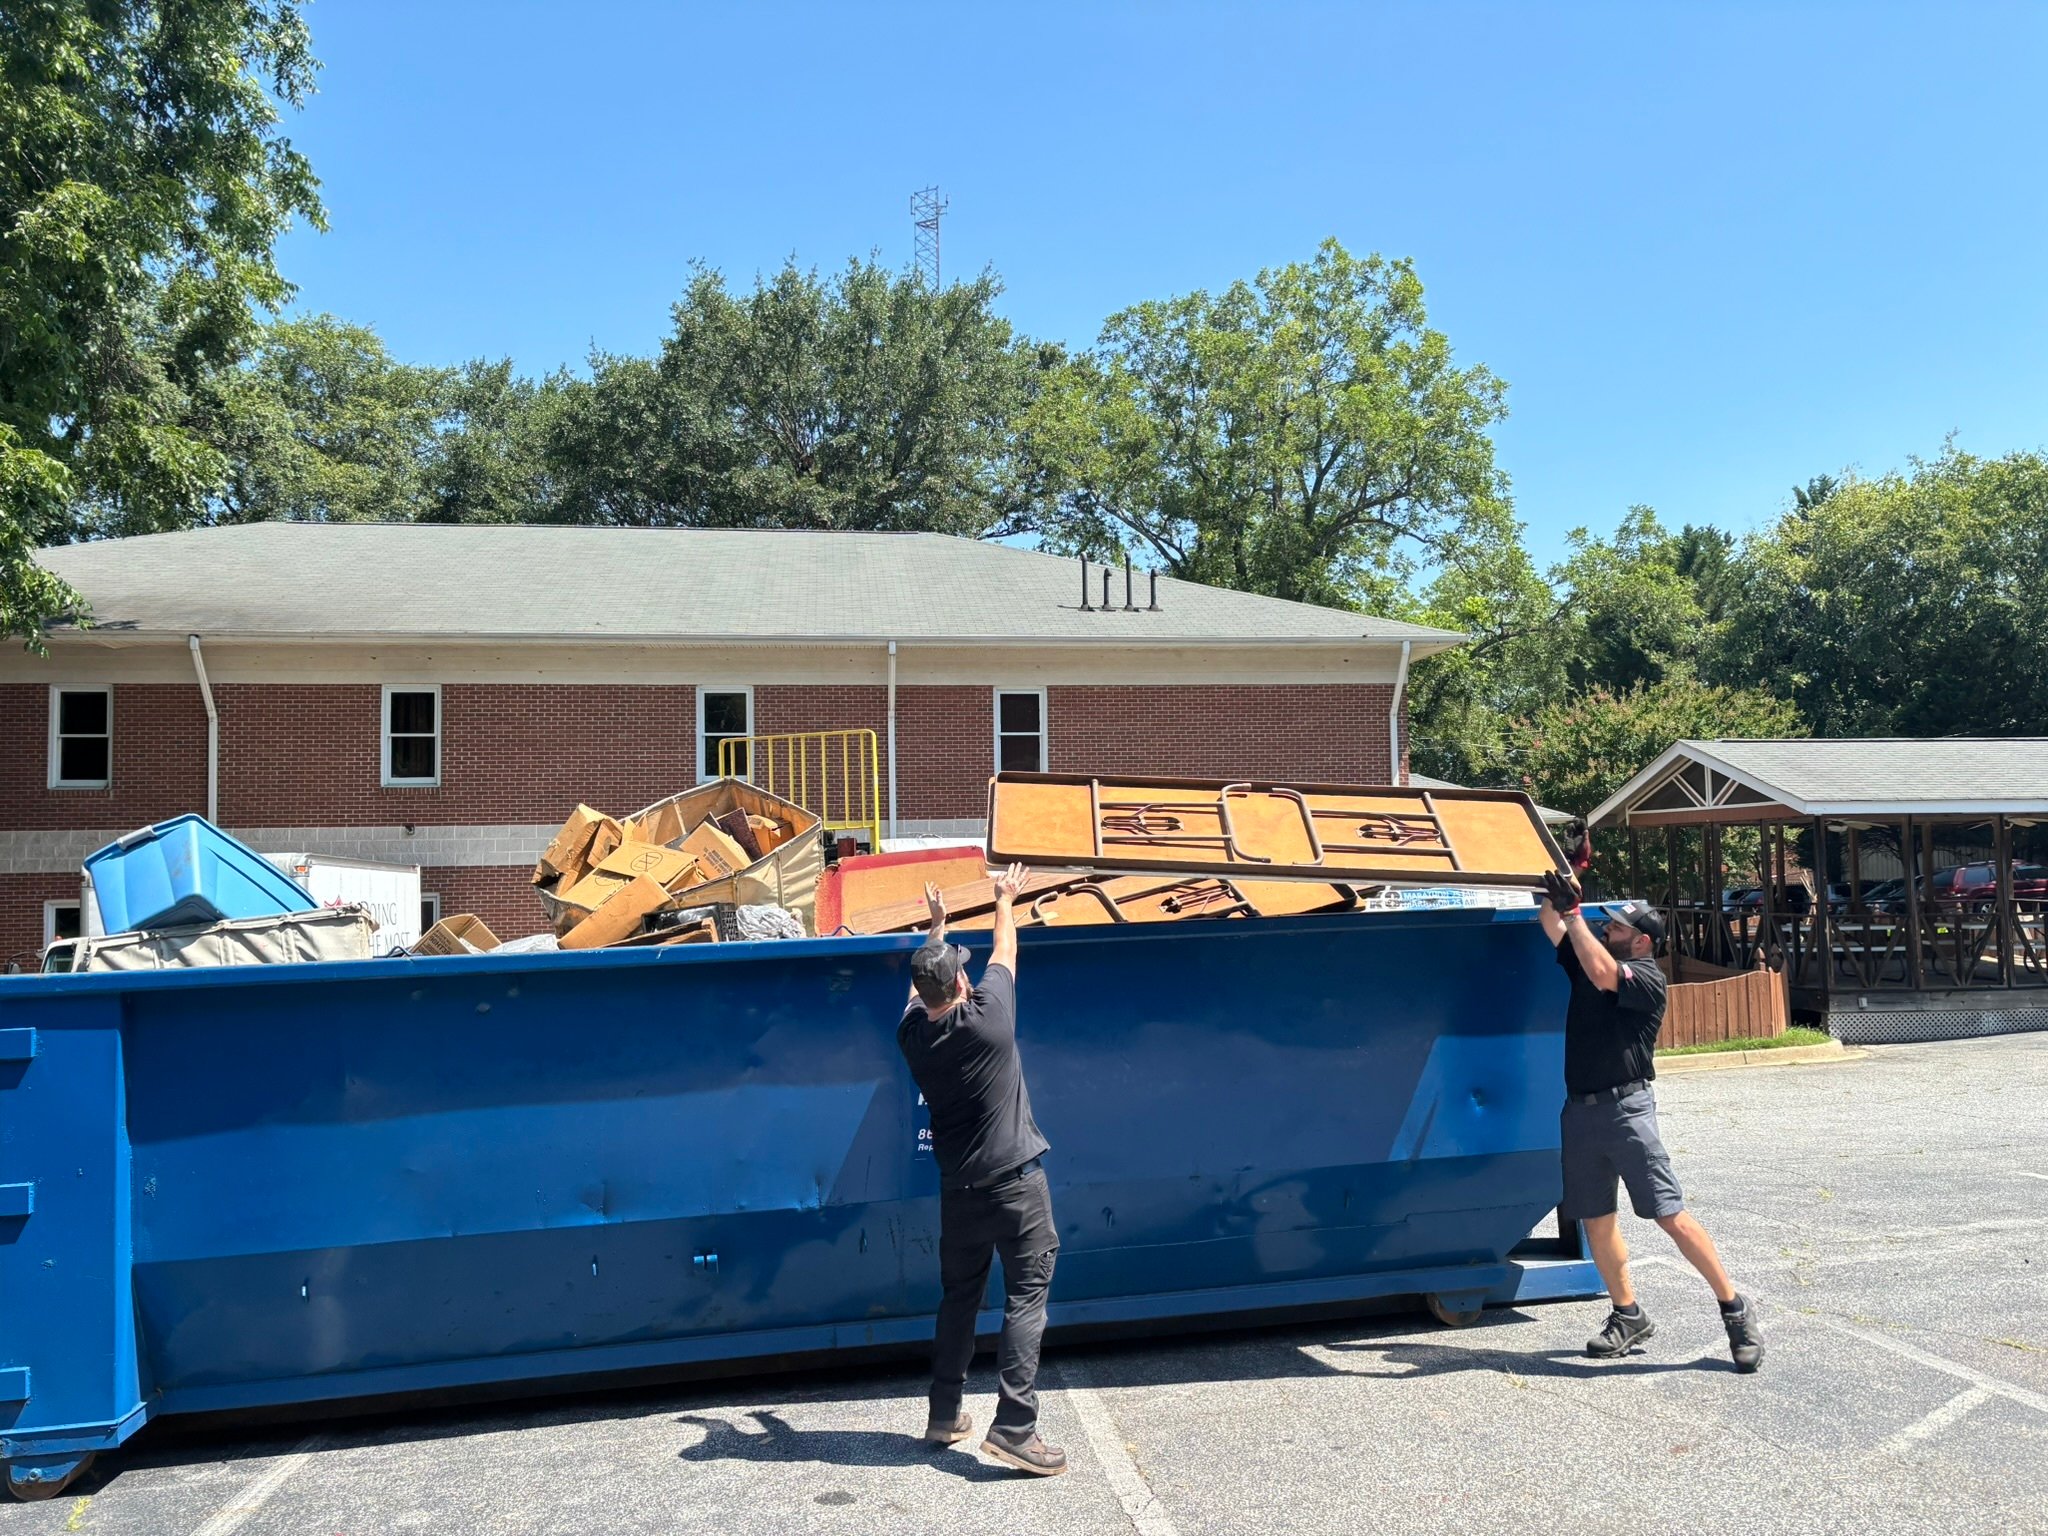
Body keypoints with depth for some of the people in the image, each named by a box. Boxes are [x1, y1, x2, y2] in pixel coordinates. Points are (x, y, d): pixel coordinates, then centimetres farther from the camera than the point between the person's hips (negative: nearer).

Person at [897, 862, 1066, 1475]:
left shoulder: (913, 1033, -4)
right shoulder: (987, 1016, -15)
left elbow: (923, 987, 18)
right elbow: (1005, 952, 2)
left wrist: (936, 926, 32)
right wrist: (1005, 901, 20)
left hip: (959, 1188, 5)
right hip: (1016, 1182, -5)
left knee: (959, 1297, 17)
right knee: (1026, 1296, -3)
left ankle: (944, 1416, 24)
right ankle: (1013, 1427, -9)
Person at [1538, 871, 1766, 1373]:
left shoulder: (1646, 976, -8)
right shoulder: (1587, 958, 13)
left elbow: (1603, 974, -25)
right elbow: (1550, 923, 14)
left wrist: (1573, 911, -21)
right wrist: (1558, 891, -1)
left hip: (1625, 1107, -7)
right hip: (1579, 1109, 7)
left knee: (1670, 1214, -8)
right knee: (1595, 1218, 9)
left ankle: (1735, 1308, 3)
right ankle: (1627, 1316, 20)